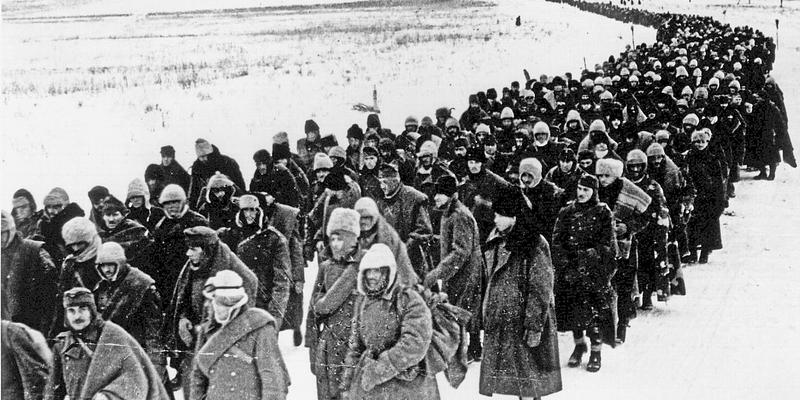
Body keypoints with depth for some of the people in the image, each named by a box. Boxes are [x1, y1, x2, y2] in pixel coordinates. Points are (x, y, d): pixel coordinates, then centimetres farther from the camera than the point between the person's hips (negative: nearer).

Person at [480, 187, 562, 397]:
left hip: (524, 319, -7)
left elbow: (540, 290, -15)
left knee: (528, 382, -1)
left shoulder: (534, 245, -14)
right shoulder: (497, 240, 9)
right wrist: (487, 316, 16)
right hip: (499, 320, 7)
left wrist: (534, 326, -17)